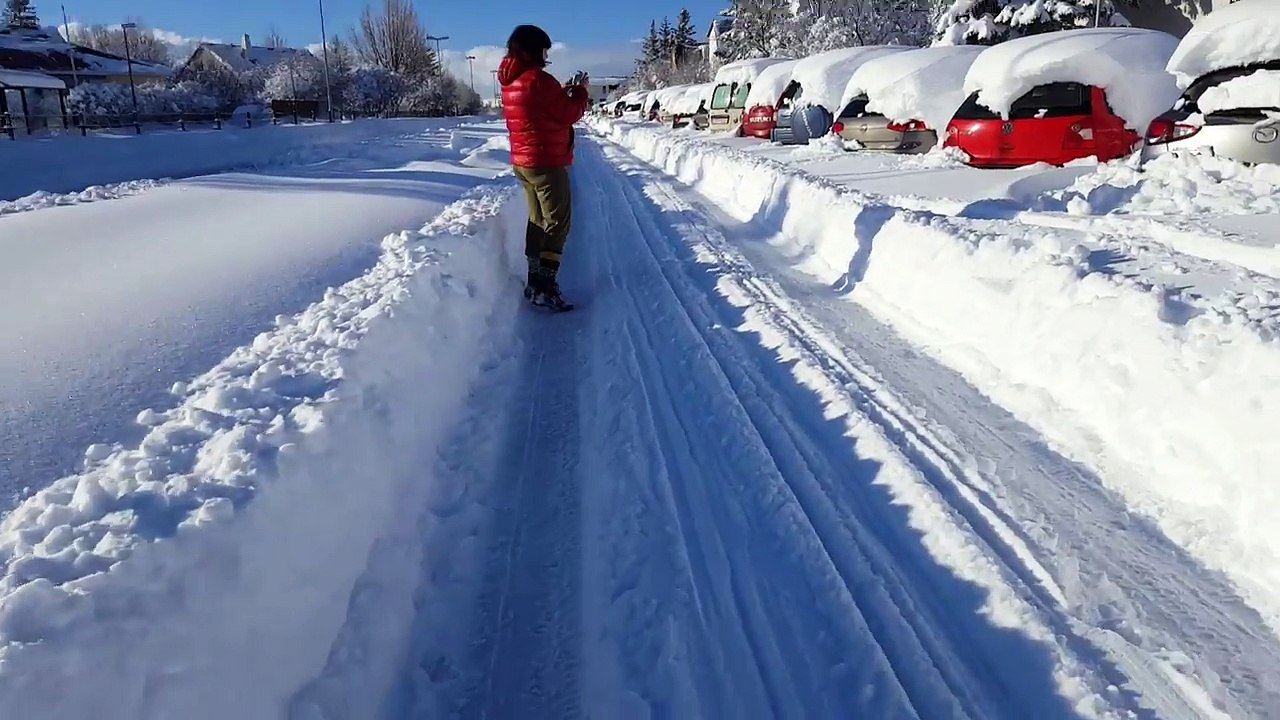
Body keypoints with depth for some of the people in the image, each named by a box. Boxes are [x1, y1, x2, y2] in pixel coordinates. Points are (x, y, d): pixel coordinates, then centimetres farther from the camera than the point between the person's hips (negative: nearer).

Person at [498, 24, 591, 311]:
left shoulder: (511, 82, 11)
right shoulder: (538, 79, -17)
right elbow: (568, 114, -12)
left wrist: (563, 92, 12)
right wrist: (580, 91, 4)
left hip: (523, 161, 9)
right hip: (546, 162, -9)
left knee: (538, 220, 16)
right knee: (557, 224, -5)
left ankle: (535, 282, 18)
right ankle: (545, 287, -8)